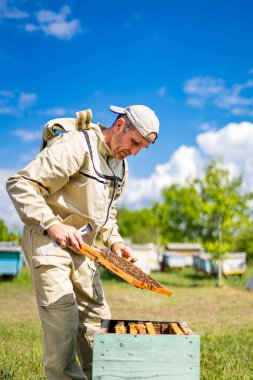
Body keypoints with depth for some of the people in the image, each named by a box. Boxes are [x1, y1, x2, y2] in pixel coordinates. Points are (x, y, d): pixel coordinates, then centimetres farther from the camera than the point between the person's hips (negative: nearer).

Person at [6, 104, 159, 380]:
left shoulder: (121, 165, 10)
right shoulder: (76, 145, -19)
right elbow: (20, 184, -23)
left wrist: (114, 241, 3)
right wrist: (52, 224, -32)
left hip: (78, 245, 9)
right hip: (46, 240, -8)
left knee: (96, 316, 11)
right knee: (62, 319, -11)